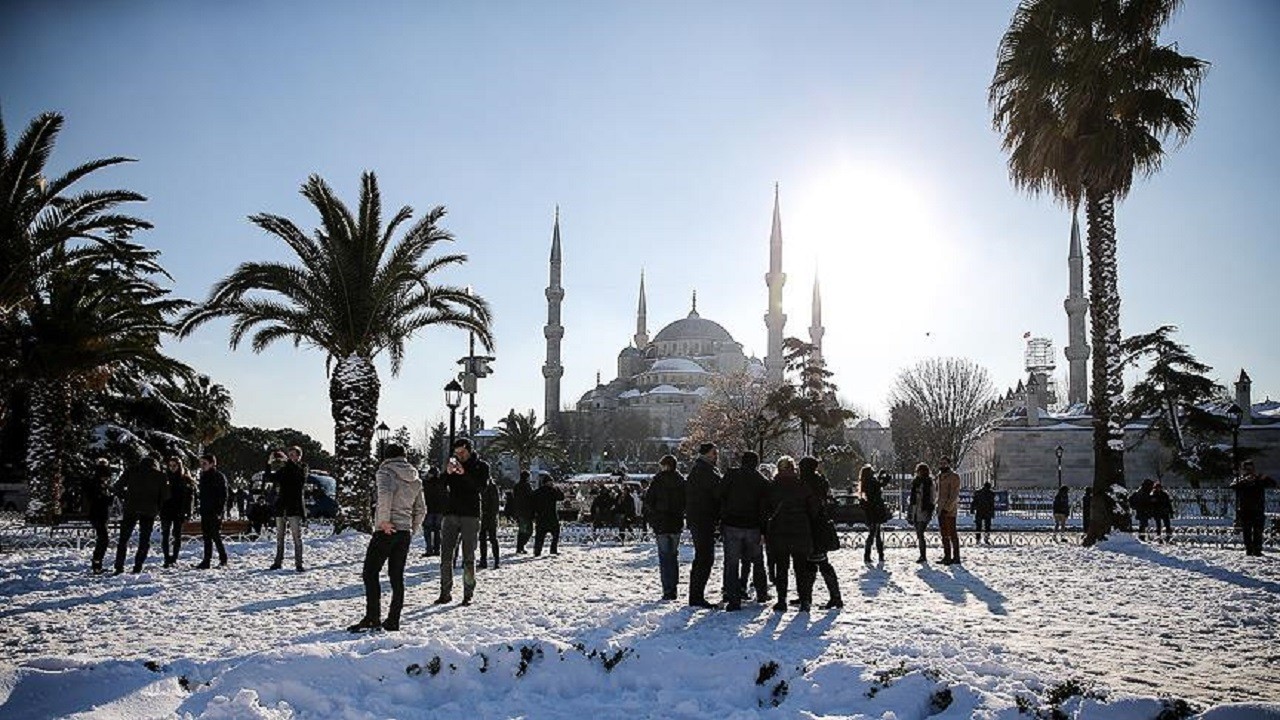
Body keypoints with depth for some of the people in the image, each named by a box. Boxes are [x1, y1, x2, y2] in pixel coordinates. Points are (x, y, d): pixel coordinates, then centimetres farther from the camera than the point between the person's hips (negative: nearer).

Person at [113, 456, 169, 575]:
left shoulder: (131, 471, 8)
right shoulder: (160, 476, 5)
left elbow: (119, 486, 5)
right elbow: (165, 495, 1)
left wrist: (127, 496, 19)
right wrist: (157, 508, 13)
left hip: (131, 508, 0)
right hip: (150, 511, 0)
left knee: (123, 538, 9)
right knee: (144, 539, 9)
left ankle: (119, 567, 3)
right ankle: (138, 567, 3)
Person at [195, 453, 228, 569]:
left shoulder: (219, 476, -8)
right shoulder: (203, 476, 14)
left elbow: (223, 495, -11)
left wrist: (219, 511, -18)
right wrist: (201, 509, 13)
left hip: (215, 512, -7)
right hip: (205, 511, 7)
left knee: (216, 535, -7)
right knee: (206, 536, 8)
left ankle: (223, 560, 2)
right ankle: (206, 560, 11)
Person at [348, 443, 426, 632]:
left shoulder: (385, 472, -4)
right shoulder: (416, 479, 15)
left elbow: (385, 493, -25)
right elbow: (421, 510, 14)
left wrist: (384, 520, -21)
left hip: (387, 531, -6)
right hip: (405, 532, 6)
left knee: (370, 573, -1)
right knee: (397, 576, 10)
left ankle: (372, 618, -7)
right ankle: (393, 620, 10)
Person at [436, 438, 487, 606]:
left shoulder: (481, 466, 3)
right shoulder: (453, 463, 12)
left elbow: (480, 486, -12)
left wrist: (464, 474, -24)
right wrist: (448, 473, -16)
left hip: (471, 516, -3)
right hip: (451, 514, 3)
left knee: (469, 557, 0)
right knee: (446, 556, 0)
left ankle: (468, 594, 5)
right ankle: (445, 593, 6)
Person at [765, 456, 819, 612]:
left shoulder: (772, 487, -2)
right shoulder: (803, 486, -3)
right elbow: (815, 507, -2)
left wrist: (764, 532, 11)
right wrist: (811, 526, 10)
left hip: (778, 533, 0)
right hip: (800, 534, 0)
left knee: (781, 567, 8)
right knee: (801, 567, 9)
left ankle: (781, 600, 6)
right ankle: (804, 601, 8)